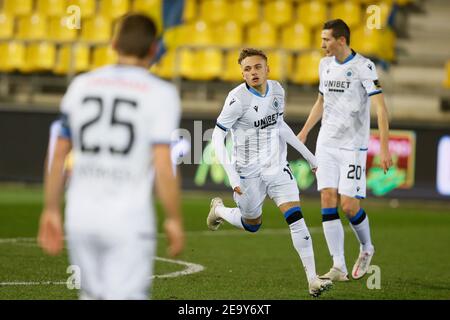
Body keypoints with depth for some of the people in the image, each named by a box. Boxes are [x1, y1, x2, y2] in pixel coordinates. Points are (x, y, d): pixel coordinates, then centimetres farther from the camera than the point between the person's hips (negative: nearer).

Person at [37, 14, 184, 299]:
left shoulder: (81, 86, 9)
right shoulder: (160, 94, -4)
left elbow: (59, 155, 11)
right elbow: (163, 166, -10)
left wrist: (51, 211, 18)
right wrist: (174, 219, 0)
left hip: (80, 218, 4)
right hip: (128, 221, -4)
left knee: (93, 294, 18)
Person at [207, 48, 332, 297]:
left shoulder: (277, 90, 0)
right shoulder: (238, 99, -19)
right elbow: (217, 137, -16)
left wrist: (308, 155, 18)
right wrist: (232, 175, -25)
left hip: (277, 167, 4)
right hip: (249, 172, -4)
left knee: (296, 217, -11)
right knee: (252, 225, 12)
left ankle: (312, 279, -11)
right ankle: (218, 209, 45)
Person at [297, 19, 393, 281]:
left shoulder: (363, 67, -11)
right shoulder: (325, 64, 9)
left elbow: (381, 107, -15)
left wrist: (384, 147, -21)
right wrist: (304, 132, 16)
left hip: (353, 146, -6)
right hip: (326, 144, 6)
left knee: (349, 206, -8)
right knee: (327, 200, -7)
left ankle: (366, 248, 23)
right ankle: (339, 267, -6)